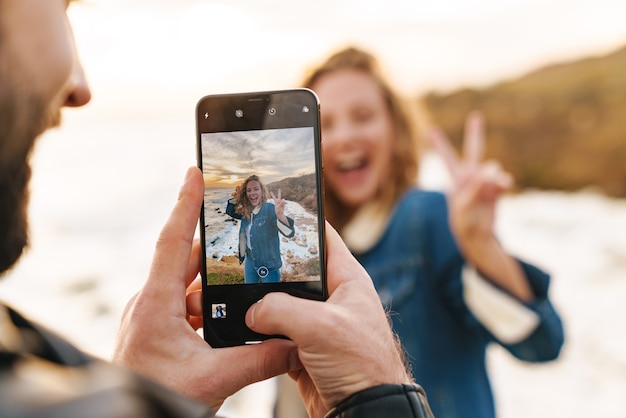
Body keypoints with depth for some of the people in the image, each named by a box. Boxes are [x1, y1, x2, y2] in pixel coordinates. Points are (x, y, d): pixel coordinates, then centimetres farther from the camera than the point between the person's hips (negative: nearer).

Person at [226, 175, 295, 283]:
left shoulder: (269, 209, -21)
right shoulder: (246, 211, -1)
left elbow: (290, 232, -33)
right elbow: (230, 211, 18)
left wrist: (280, 215, -55)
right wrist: (236, 197, -3)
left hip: (269, 264, -6)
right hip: (250, 262, 6)